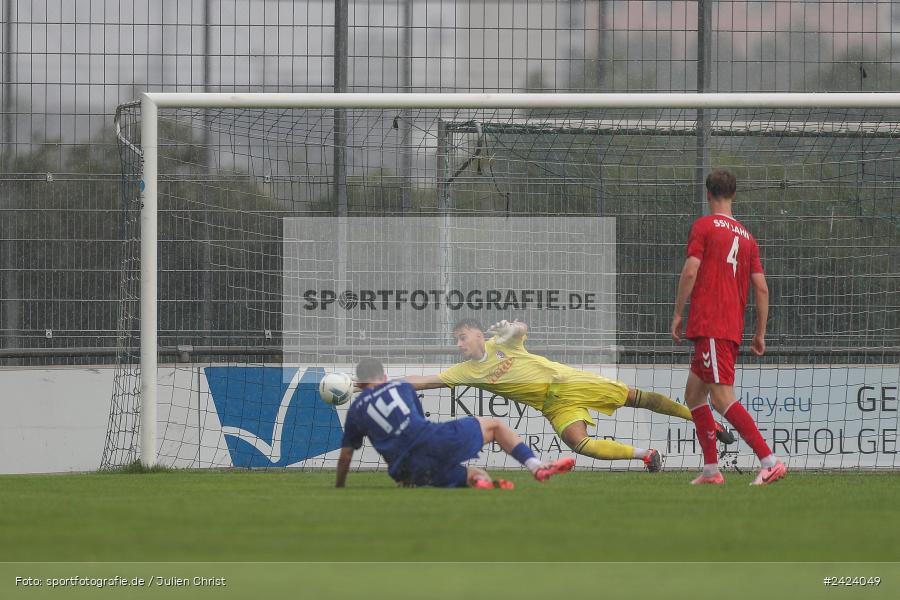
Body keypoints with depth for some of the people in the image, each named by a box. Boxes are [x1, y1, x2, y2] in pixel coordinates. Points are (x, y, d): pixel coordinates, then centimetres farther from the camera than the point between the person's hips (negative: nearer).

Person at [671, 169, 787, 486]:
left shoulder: (704, 226, -1)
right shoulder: (746, 236, 17)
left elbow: (690, 272, -11)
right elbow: (761, 288, 13)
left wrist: (678, 313, -2)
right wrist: (760, 334, 18)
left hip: (709, 325, -8)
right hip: (734, 327, 8)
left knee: (723, 399, -14)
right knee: (693, 394, 18)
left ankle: (770, 461, -25)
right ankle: (710, 469, 14)